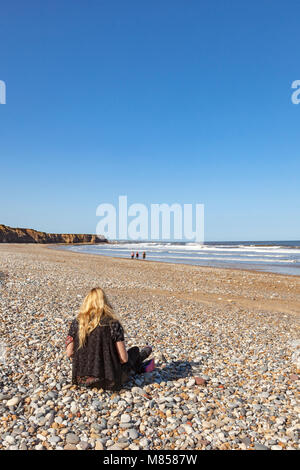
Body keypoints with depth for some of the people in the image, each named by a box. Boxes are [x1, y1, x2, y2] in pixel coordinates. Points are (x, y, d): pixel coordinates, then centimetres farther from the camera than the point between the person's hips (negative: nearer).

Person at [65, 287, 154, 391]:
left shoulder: (76, 322, -5)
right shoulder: (113, 324, -15)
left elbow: (69, 353, -1)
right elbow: (123, 358, -15)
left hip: (81, 379, 4)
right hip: (107, 382, -4)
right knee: (134, 351, 22)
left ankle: (141, 367, 53)